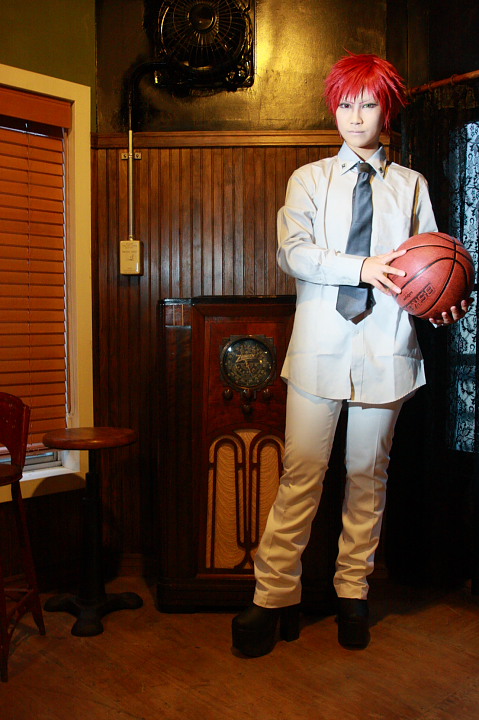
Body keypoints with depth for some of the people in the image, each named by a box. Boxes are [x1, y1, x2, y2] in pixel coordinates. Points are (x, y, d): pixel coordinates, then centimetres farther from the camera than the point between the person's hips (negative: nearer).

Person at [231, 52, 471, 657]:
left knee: (369, 472, 8)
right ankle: (275, 597, 10)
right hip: (321, 346, -1)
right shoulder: (309, 179, 12)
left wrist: (445, 305, -11)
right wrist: (363, 266, -17)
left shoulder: (411, 186, 16)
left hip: (386, 347, 2)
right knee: (301, 472, -2)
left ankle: (352, 591, 23)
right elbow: (293, 252, -4)